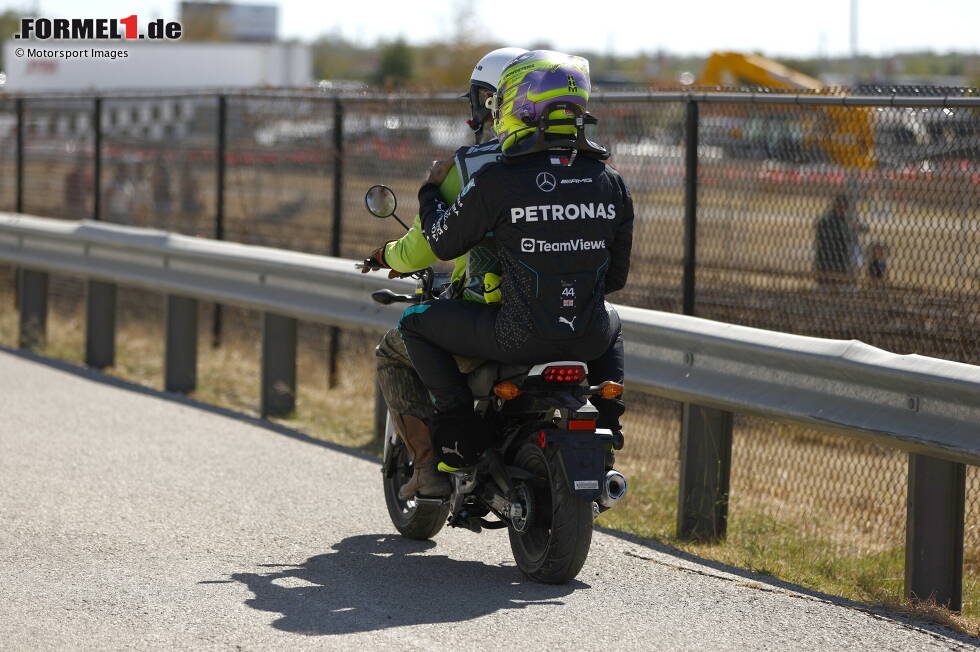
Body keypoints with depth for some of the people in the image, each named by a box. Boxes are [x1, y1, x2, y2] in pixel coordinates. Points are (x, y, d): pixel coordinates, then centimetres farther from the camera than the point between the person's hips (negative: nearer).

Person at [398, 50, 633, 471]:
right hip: (589, 339, 5)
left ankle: (458, 423, 4)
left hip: (518, 340, -4)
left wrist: (430, 195, 21)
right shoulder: (610, 184, 1)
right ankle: (605, 417, 22)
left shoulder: (497, 182, -12)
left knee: (415, 322, 16)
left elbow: (443, 243, 1)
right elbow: (616, 277, 10)